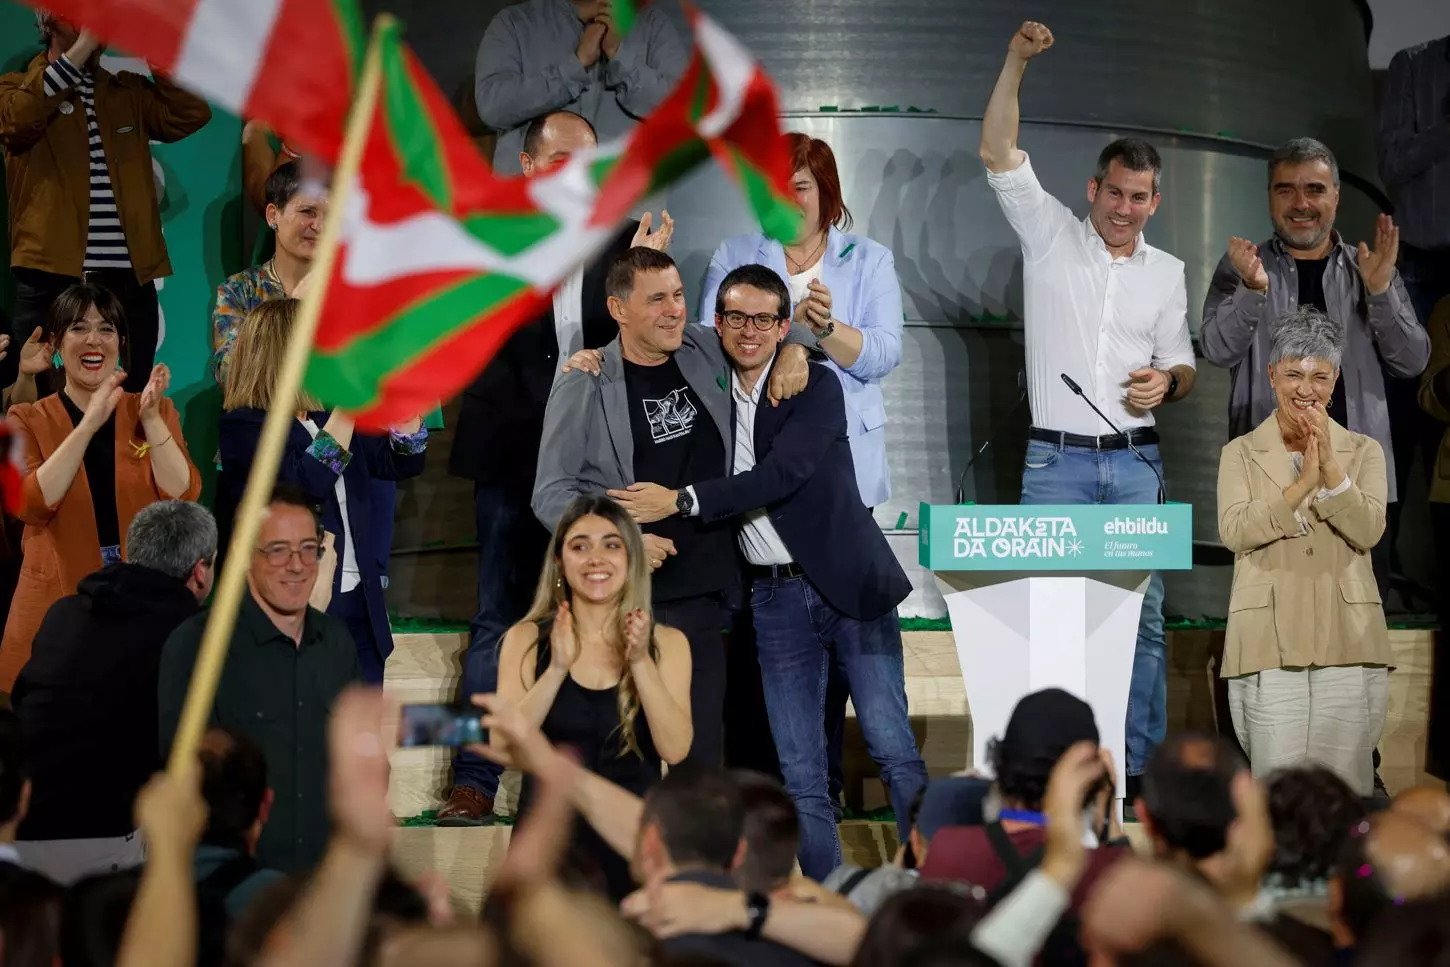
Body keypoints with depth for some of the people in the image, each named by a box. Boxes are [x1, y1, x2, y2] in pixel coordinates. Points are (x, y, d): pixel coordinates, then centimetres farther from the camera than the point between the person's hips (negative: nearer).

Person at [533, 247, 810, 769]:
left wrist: (793, 350, 3)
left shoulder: (706, 352, 8)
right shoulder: (583, 388, -4)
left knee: (701, 752, 5)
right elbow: (551, 494, -4)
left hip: (706, 594, 4)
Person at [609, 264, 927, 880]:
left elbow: (782, 473, -19)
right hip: (775, 597, 4)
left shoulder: (816, 387, -6)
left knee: (893, 749, -5)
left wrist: (681, 501, -23)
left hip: (847, 582, -4)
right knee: (799, 773, 3)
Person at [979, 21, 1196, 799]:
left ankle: (1141, 766, 7)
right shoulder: (1051, 236, 3)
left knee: (1141, 615, 1)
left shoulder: (1166, 272, 11)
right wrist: (1016, 62, -13)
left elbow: (1181, 368, 17)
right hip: (1056, 462, -2)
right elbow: (997, 153, -4)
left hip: (1135, 463, 2)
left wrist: (1167, 382, -7)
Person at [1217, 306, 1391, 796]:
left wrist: (1331, 470, -18)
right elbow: (1234, 531, -7)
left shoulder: (1363, 451, 11)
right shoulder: (1241, 453, 10)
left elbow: (1368, 531, -4)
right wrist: (1302, 484, -17)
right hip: (1270, 646, -1)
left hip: (1347, 644, 1)